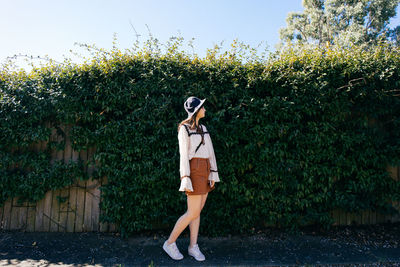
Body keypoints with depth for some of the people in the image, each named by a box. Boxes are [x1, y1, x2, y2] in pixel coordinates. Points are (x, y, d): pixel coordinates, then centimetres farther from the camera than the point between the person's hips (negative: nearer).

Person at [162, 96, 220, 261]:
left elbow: (210, 152, 15)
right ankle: (170, 243, 10)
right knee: (193, 213, -5)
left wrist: (213, 174, 11)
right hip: (194, 170, -7)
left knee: (197, 211, 9)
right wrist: (185, 179, -16)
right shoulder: (184, 128, -7)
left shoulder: (203, 128, 15)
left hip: (205, 171, 8)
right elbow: (183, 155, -13)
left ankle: (193, 247, 19)